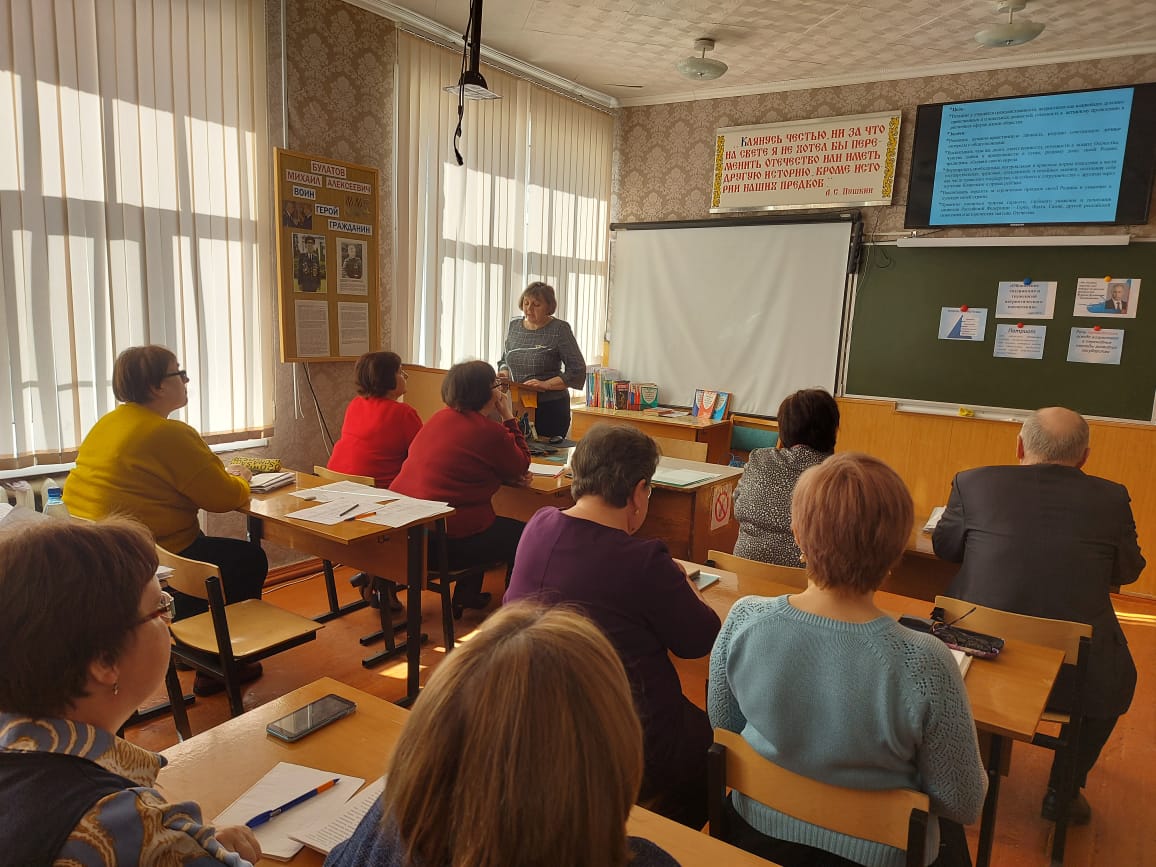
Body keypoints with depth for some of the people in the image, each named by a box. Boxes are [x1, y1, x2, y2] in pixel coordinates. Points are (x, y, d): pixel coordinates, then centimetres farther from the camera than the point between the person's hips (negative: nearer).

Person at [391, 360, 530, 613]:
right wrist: (509, 418, 8)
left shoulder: (439, 418, 10)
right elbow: (521, 465, 3)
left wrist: (507, 476, 9)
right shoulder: (490, 432, -15)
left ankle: (466, 595, 38)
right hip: (447, 539, -9)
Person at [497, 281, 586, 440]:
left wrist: (545, 384, -19)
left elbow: (577, 371, -10)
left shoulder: (559, 329, -6)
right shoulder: (514, 325, 10)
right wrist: (503, 373, 0)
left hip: (550, 408, -4)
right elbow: (504, 360, 23)